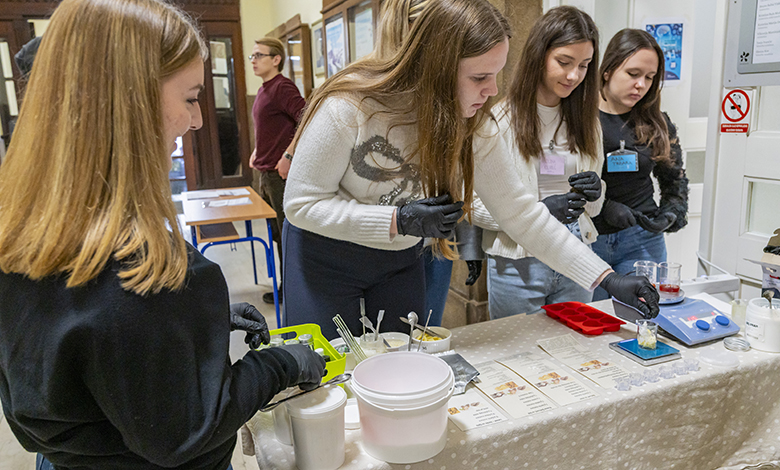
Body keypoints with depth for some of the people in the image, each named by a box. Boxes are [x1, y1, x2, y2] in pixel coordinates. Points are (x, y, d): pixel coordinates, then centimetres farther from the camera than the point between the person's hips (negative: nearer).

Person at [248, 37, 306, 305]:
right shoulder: (264, 90, 16)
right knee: (275, 230, 17)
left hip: (281, 173, -10)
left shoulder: (283, 87, -14)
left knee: (286, 231, 0)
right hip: (266, 172, 10)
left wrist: (288, 155, -24)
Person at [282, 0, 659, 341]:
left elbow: (521, 212, -8)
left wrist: (606, 277, -11)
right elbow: (301, 204, -21)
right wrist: (401, 220, -30)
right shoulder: (349, 106, -26)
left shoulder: (475, 129, -12)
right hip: (324, 255, -3)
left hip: (399, 261, 4)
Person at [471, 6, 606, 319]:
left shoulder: (586, 120, 8)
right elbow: (474, 205, -12)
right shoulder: (499, 120, -10)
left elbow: (592, 208, 16)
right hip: (517, 264, -5)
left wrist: (594, 192, -6)